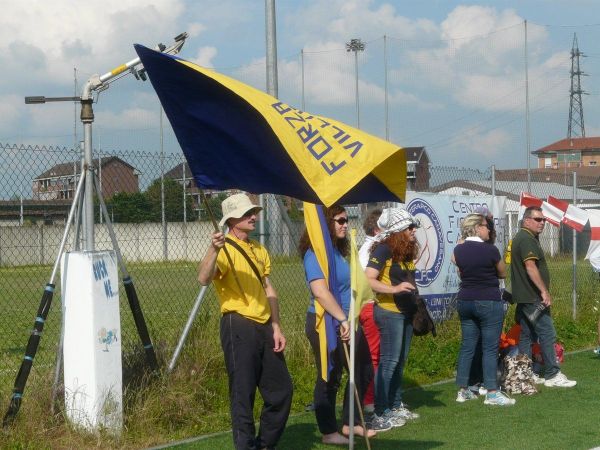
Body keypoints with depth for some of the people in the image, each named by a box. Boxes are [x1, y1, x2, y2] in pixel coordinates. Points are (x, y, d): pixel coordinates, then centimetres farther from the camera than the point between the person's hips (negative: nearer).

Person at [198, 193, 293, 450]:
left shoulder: (259, 250, 16)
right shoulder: (225, 249, -9)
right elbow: (203, 279, -27)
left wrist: (276, 327, 10)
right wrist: (214, 250, -44)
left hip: (264, 326, 8)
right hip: (239, 326, -8)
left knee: (281, 390, 11)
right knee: (243, 392, -4)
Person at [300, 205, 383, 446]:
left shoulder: (337, 251, 12)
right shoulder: (316, 253, -16)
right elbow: (320, 291, -27)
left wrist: (348, 319, 17)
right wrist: (342, 320, -26)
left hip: (344, 323, 10)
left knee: (363, 371, 15)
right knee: (329, 378, 0)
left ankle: (350, 423, 27)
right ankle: (329, 432, 12)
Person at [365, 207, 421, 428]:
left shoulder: (406, 251, 11)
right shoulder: (383, 249, -14)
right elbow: (368, 280, -22)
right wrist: (394, 289, -31)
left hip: (405, 312, 9)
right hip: (389, 312, -9)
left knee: (400, 361, 14)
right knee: (389, 361, -8)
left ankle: (396, 406, 24)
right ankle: (380, 413, -5)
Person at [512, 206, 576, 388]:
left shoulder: (520, 238, 18)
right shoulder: (527, 240, -15)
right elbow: (530, 267, -23)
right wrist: (544, 291, -24)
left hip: (524, 297, 11)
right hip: (532, 297, -11)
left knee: (526, 335, 11)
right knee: (547, 333, -8)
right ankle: (552, 375, -7)